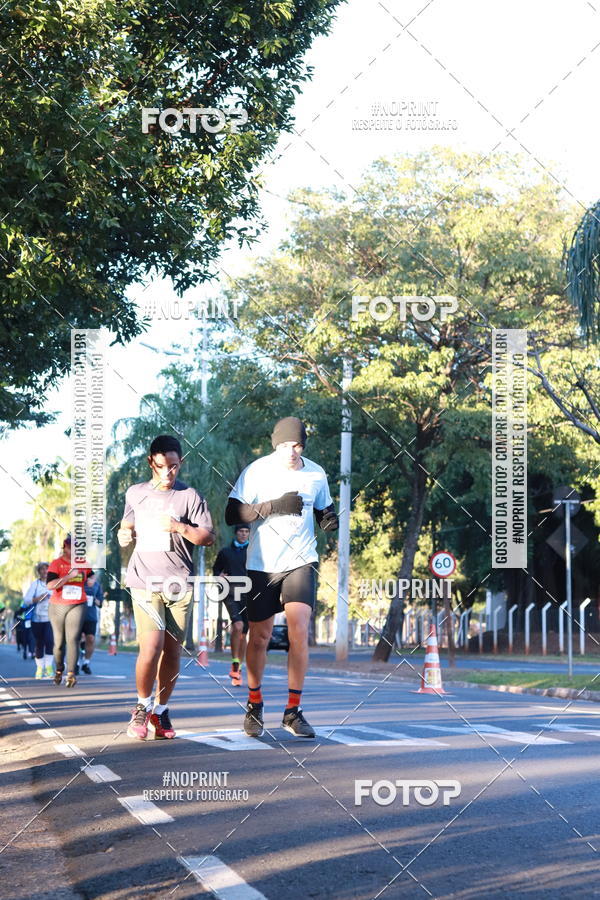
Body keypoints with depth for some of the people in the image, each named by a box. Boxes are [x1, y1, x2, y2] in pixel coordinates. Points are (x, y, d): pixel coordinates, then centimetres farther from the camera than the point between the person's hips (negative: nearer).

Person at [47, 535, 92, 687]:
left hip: (77, 606, 1)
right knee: (59, 642, 7)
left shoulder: (83, 564, 9)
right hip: (57, 607, -1)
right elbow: (50, 585, -16)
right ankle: (58, 670, 29)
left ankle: (71, 674, -17)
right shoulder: (56, 563, -2)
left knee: (73, 639, -14)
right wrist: (69, 576, -19)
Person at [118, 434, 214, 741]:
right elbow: (127, 524, 28)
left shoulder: (190, 496, 3)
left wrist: (179, 526, -14)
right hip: (145, 581, 0)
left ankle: (160, 711, 17)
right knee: (151, 646, -14)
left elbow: (208, 537, 1)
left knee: (172, 651, 3)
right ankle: (142, 706, 6)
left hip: (179, 584, 0)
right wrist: (124, 535, 5)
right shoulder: (135, 494, 12)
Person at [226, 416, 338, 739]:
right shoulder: (256, 471, -6)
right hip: (261, 564, -1)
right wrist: (274, 506, -21)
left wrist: (329, 519, -8)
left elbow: (323, 510, 17)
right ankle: (254, 706, 27)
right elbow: (231, 514, -10)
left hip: (300, 561, 1)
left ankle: (293, 712, -4)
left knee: (299, 630, -14)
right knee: (259, 637, 6)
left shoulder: (316, 474, 2)